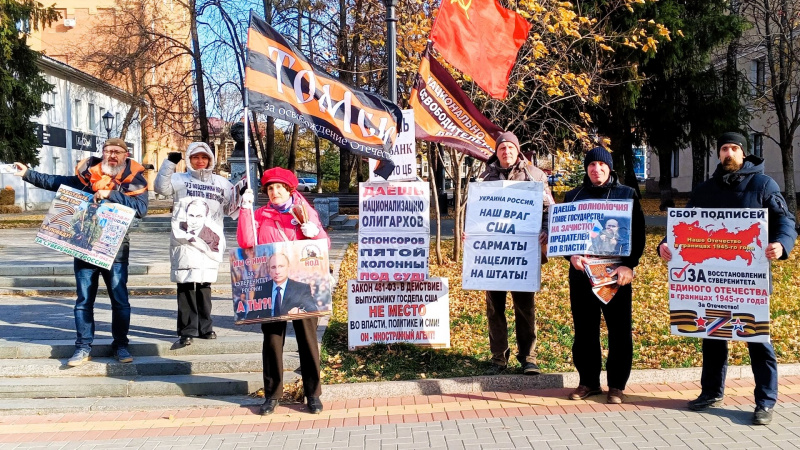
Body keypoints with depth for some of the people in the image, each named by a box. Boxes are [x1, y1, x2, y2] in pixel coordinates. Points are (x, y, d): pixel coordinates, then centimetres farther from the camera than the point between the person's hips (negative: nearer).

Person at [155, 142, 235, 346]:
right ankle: (187, 330, -4)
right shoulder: (180, 179, 7)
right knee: (186, 285, -7)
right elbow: (161, 187, -8)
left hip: (210, 241, 3)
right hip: (185, 241, -3)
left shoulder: (221, 183, 17)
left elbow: (229, 208, 23)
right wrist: (169, 163, -15)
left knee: (204, 284, 10)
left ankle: (205, 327, 20)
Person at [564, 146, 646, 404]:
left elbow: (638, 233, 1)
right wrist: (572, 256, -10)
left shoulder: (627, 195, 6)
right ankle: (588, 381, 19)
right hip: (581, 272, 2)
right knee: (584, 329, 7)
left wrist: (629, 265, -12)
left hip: (616, 272, -2)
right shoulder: (573, 196, 11)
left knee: (620, 330, 2)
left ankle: (617, 385, 12)